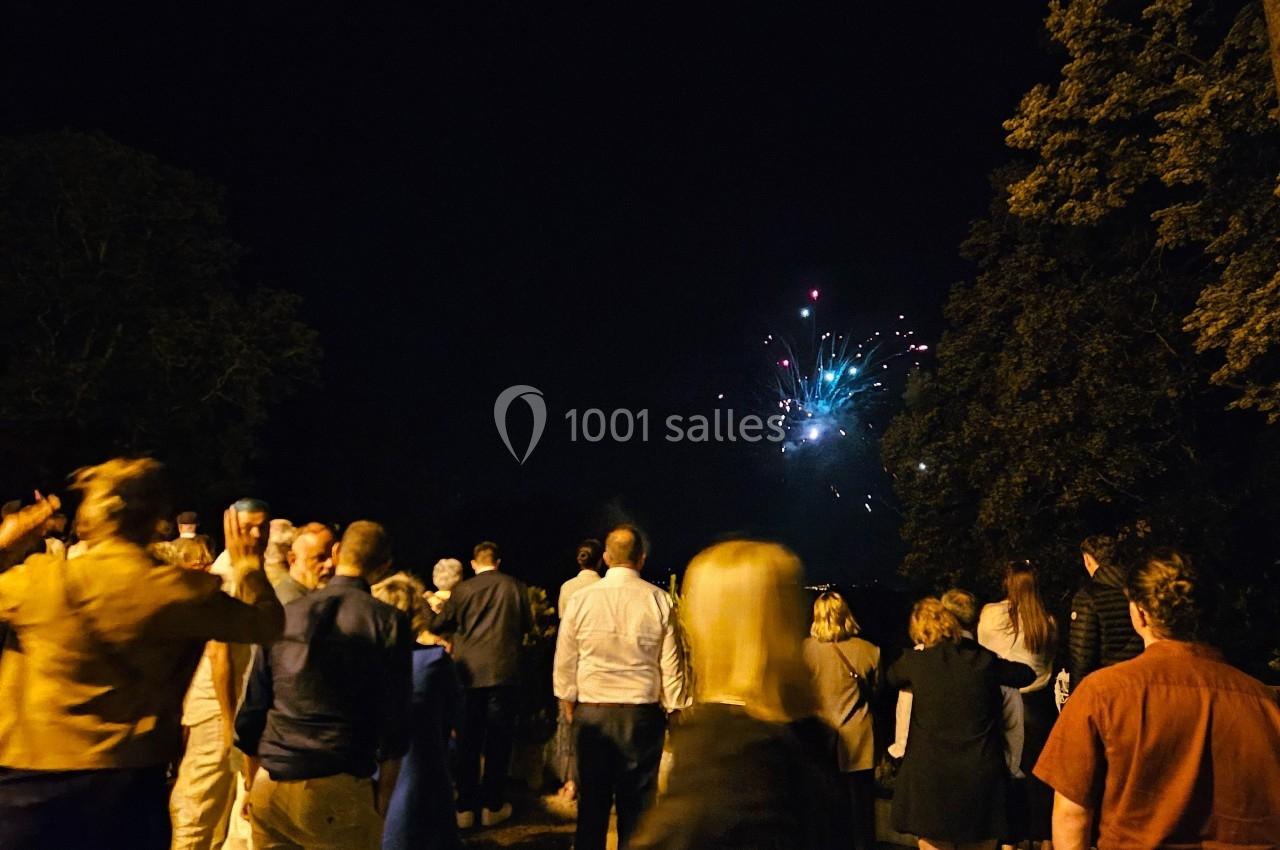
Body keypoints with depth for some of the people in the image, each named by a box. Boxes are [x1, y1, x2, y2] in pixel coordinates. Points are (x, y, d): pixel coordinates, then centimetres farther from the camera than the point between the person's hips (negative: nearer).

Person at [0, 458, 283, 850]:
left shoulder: (40, 581, -13)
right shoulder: (184, 592, -9)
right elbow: (266, 622, 3)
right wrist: (246, 563, 18)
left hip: (35, 780, -1)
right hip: (135, 782, 2)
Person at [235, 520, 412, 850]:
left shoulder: (282, 616, 4)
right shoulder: (388, 622, -5)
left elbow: (252, 710, 8)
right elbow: (394, 721, -7)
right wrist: (382, 802, 3)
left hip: (269, 786, 4)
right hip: (338, 790, -3)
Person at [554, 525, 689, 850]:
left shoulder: (580, 598, -5)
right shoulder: (659, 600, -8)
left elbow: (564, 659, 2)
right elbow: (671, 664, -5)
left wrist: (566, 700, 17)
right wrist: (675, 709, 8)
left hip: (591, 711, 1)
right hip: (643, 713, -1)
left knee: (592, 799, 14)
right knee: (637, 801, 9)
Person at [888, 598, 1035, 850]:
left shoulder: (915, 662, -4)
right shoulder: (984, 660, 0)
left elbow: (890, 678, 19)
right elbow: (1026, 675, 18)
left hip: (930, 775, -2)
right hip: (981, 777, 2)